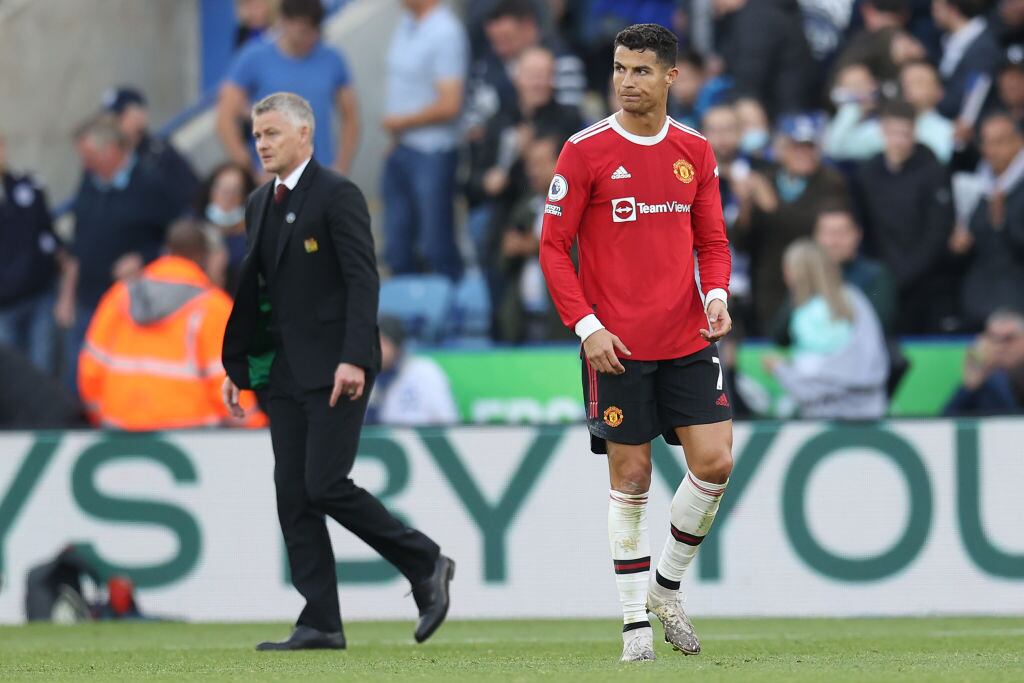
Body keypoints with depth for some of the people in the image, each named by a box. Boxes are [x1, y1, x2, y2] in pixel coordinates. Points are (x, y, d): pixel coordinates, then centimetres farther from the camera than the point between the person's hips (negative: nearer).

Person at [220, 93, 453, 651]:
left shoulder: (336, 195, -8)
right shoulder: (260, 204, 16)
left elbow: (363, 280, -15)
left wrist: (354, 359, -23)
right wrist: (237, 367, 16)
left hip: (334, 369, -8)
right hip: (284, 371, 8)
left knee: (326, 485, -14)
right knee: (293, 497, 2)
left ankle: (425, 565, 4)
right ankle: (321, 624, 3)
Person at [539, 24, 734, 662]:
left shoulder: (694, 151, 8)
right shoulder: (586, 150, -4)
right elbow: (554, 246, -3)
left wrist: (717, 295, -5)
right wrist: (587, 326, -11)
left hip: (687, 340, 3)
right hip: (616, 345, -3)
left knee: (714, 463, -5)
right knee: (631, 478, -1)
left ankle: (668, 585, 16)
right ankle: (636, 619, 8)